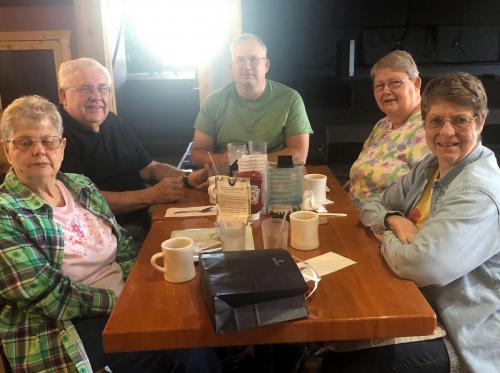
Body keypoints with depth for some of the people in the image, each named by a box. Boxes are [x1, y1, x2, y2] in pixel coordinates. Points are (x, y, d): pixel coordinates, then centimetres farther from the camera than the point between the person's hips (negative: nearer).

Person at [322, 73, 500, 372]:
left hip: (464, 341, -7)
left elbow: (420, 264, -32)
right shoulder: (430, 166, 4)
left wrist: (387, 237, -11)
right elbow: (373, 207, 11)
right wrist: (394, 220, -12)